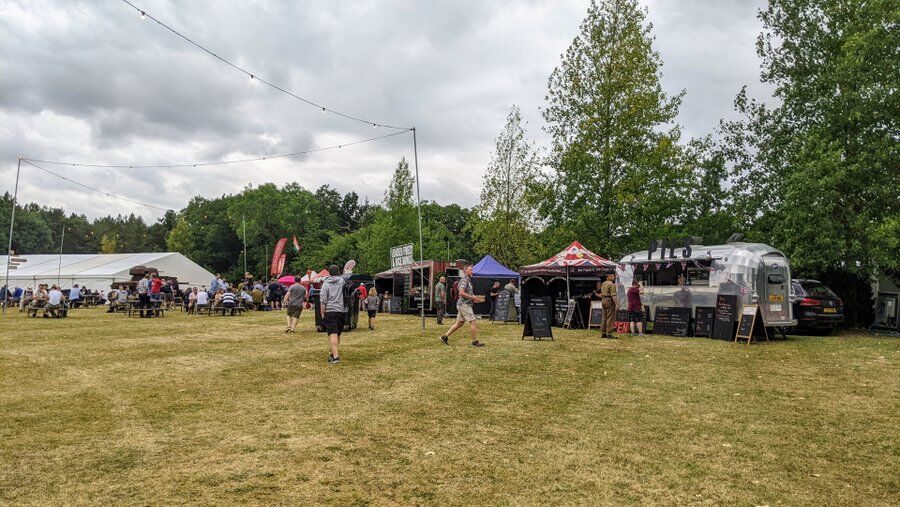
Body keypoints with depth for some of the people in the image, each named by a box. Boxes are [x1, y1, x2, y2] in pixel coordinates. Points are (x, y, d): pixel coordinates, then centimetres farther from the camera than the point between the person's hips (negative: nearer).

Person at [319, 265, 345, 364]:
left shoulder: (326, 283, -3)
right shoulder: (342, 281, 4)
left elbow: (323, 300, -7)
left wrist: (322, 314, -2)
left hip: (330, 311, -3)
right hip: (341, 311, 3)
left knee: (333, 334, -9)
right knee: (338, 334, 16)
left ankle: (335, 356, -19)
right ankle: (334, 353, 30)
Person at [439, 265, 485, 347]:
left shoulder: (468, 280, 19)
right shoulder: (464, 279, -13)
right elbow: (461, 293, -23)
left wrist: (475, 297, 13)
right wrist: (473, 298, -19)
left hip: (465, 304, 10)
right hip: (464, 304, -10)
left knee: (459, 323, 12)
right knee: (473, 322, -8)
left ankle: (445, 336, 15)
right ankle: (475, 341, -2)